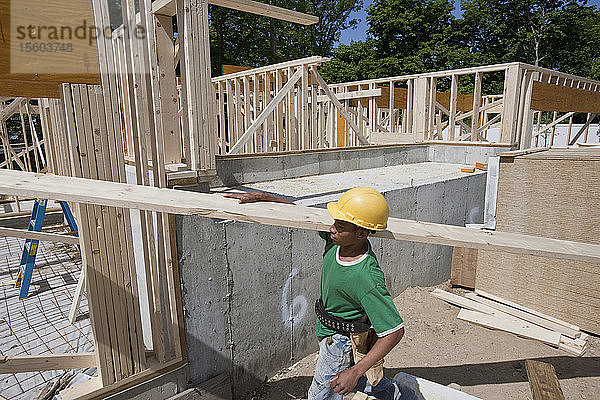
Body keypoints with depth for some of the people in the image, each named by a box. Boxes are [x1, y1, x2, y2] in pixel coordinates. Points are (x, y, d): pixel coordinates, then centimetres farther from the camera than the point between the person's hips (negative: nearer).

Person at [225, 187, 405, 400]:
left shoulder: (367, 278, -39)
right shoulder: (336, 239, -19)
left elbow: (395, 331, -33)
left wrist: (355, 372, -35)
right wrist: (261, 196, -13)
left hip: (340, 342, -8)